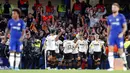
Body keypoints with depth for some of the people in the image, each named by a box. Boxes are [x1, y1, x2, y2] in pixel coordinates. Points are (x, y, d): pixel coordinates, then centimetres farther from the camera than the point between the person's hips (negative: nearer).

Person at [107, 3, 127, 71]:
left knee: (120, 52, 4)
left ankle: (125, 63, 30)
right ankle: (111, 67, -12)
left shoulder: (121, 16, -1)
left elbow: (125, 27, -1)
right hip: (111, 36, 3)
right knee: (110, 51, -10)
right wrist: (108, 37, 18)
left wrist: (122, 34, -16)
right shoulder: (109, 18, 11)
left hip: (119, 36, -3)